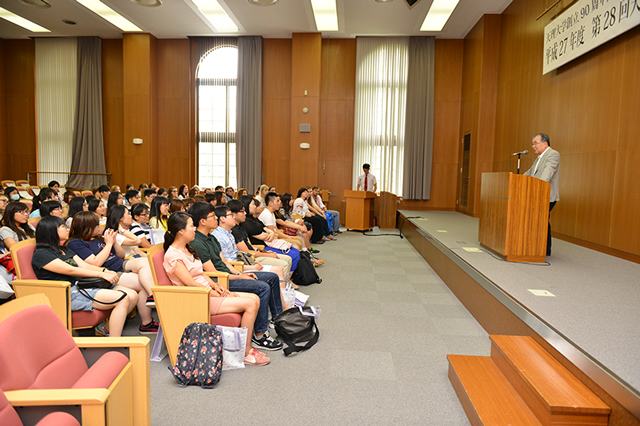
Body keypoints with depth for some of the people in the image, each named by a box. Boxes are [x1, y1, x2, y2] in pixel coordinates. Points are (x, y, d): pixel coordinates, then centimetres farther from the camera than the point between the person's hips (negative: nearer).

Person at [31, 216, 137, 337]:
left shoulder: (65, 250, 24)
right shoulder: (41, 254, -4)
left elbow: (85, 265, 14)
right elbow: (71, 270, -14)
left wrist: (106, 271, -5)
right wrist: (102, 274, -20)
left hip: (83, 286, 9)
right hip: (69, 295, -9)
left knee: (132, 296, -10)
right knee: (122, 299, -27)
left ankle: (106, 326, 6)